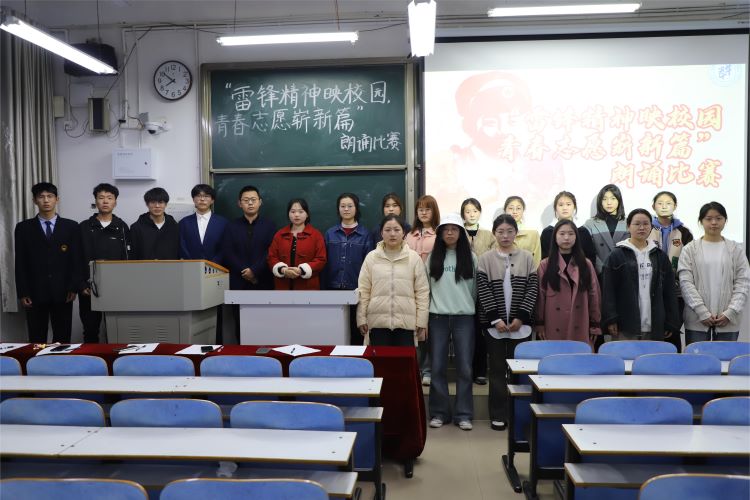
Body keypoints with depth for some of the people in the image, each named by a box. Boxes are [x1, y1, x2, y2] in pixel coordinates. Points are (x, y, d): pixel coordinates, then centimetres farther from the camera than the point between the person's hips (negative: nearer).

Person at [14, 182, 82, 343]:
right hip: (35, 293, 0)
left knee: (63, 339, 4)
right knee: (36, 340, 4)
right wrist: (22, 293, -3)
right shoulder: (23, 228, 6)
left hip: (62, 292, 0)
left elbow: (76, 260, 3)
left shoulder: (71, 227, 5)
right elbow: (20, 263, 4)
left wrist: (74, 287, -4)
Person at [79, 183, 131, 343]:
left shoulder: (122, 227, 5)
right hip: (89, 288, 0)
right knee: (90, 330, 6)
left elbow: (128, 259, 2)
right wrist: (82, 285, -6)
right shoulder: (84, 227, 4)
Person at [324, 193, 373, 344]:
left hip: (356, 288, -2)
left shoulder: (365, 234, 2)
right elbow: (324, 262, 6)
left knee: (356, 327, 5)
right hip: (334, 288, 2)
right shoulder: (330, 233, 8)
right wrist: (324, 287, -1)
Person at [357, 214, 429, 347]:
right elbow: (363, 291, 4)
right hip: (378, 322, 1)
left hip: (406, 323, 0)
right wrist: (361, 319, -1)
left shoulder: (414, 258, 2)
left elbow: (422, 292, 1)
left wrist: (422, 322, -2)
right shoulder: (371, 257, 4)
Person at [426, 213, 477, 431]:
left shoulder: (470, 257, 2)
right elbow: (426, 288, 6)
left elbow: (475, 288, 7)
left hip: (464, 317, -1)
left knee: (464, 367, 2)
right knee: (438, 367, 5)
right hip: (438, 317, 1)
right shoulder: (433, 257, 5)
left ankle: (463, 414, 12)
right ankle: (439, 412, 15)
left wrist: (468, 307, 8)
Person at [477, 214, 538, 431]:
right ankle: (498, 415, 13)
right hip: (495, 323, 0)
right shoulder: (486, 259, 1)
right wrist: (495, 319, -11)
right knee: (497, 369, 6)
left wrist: (520, 317, -8)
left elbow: (532, 288, 0)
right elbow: (483, 290, -4)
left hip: (520, 323, 1)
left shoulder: (527, 257, 3)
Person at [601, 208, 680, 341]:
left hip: (654, 326, 3)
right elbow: (608, 290, -4)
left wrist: (671, 323, 6)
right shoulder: (617, 255, 1)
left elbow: (669, 292, 11)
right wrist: (610, 319, -12)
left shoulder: (660, 256, 12)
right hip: (625, 326, -3)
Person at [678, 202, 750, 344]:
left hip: (728, 321, 1)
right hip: (697, 320, -1)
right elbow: (685, 282, -4)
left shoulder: (736, 249, 7)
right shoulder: (690, 249, 3)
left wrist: (730, 313, -8)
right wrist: (702, 312, -12)